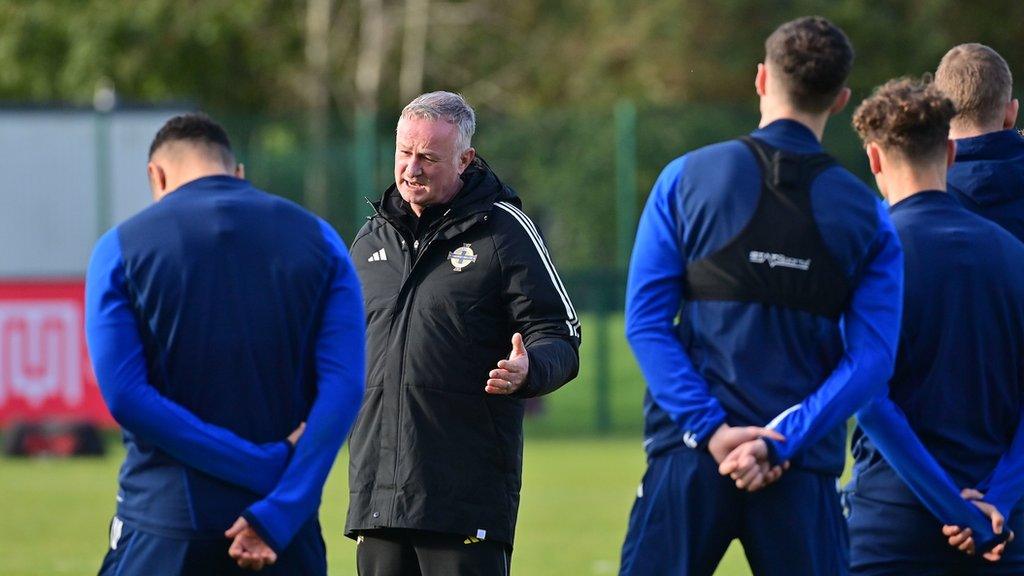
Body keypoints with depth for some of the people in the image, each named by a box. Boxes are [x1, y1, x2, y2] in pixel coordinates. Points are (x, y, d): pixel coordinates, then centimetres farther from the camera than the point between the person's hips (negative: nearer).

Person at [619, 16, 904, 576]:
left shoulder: (687, 178, 1)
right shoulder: (866, 215, 2)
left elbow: (645, 321, -4)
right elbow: (870, 361, -6)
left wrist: (710, 428, -9)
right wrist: (780, 441, -10)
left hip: (688, 455, 0)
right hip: (804, 467, 0)